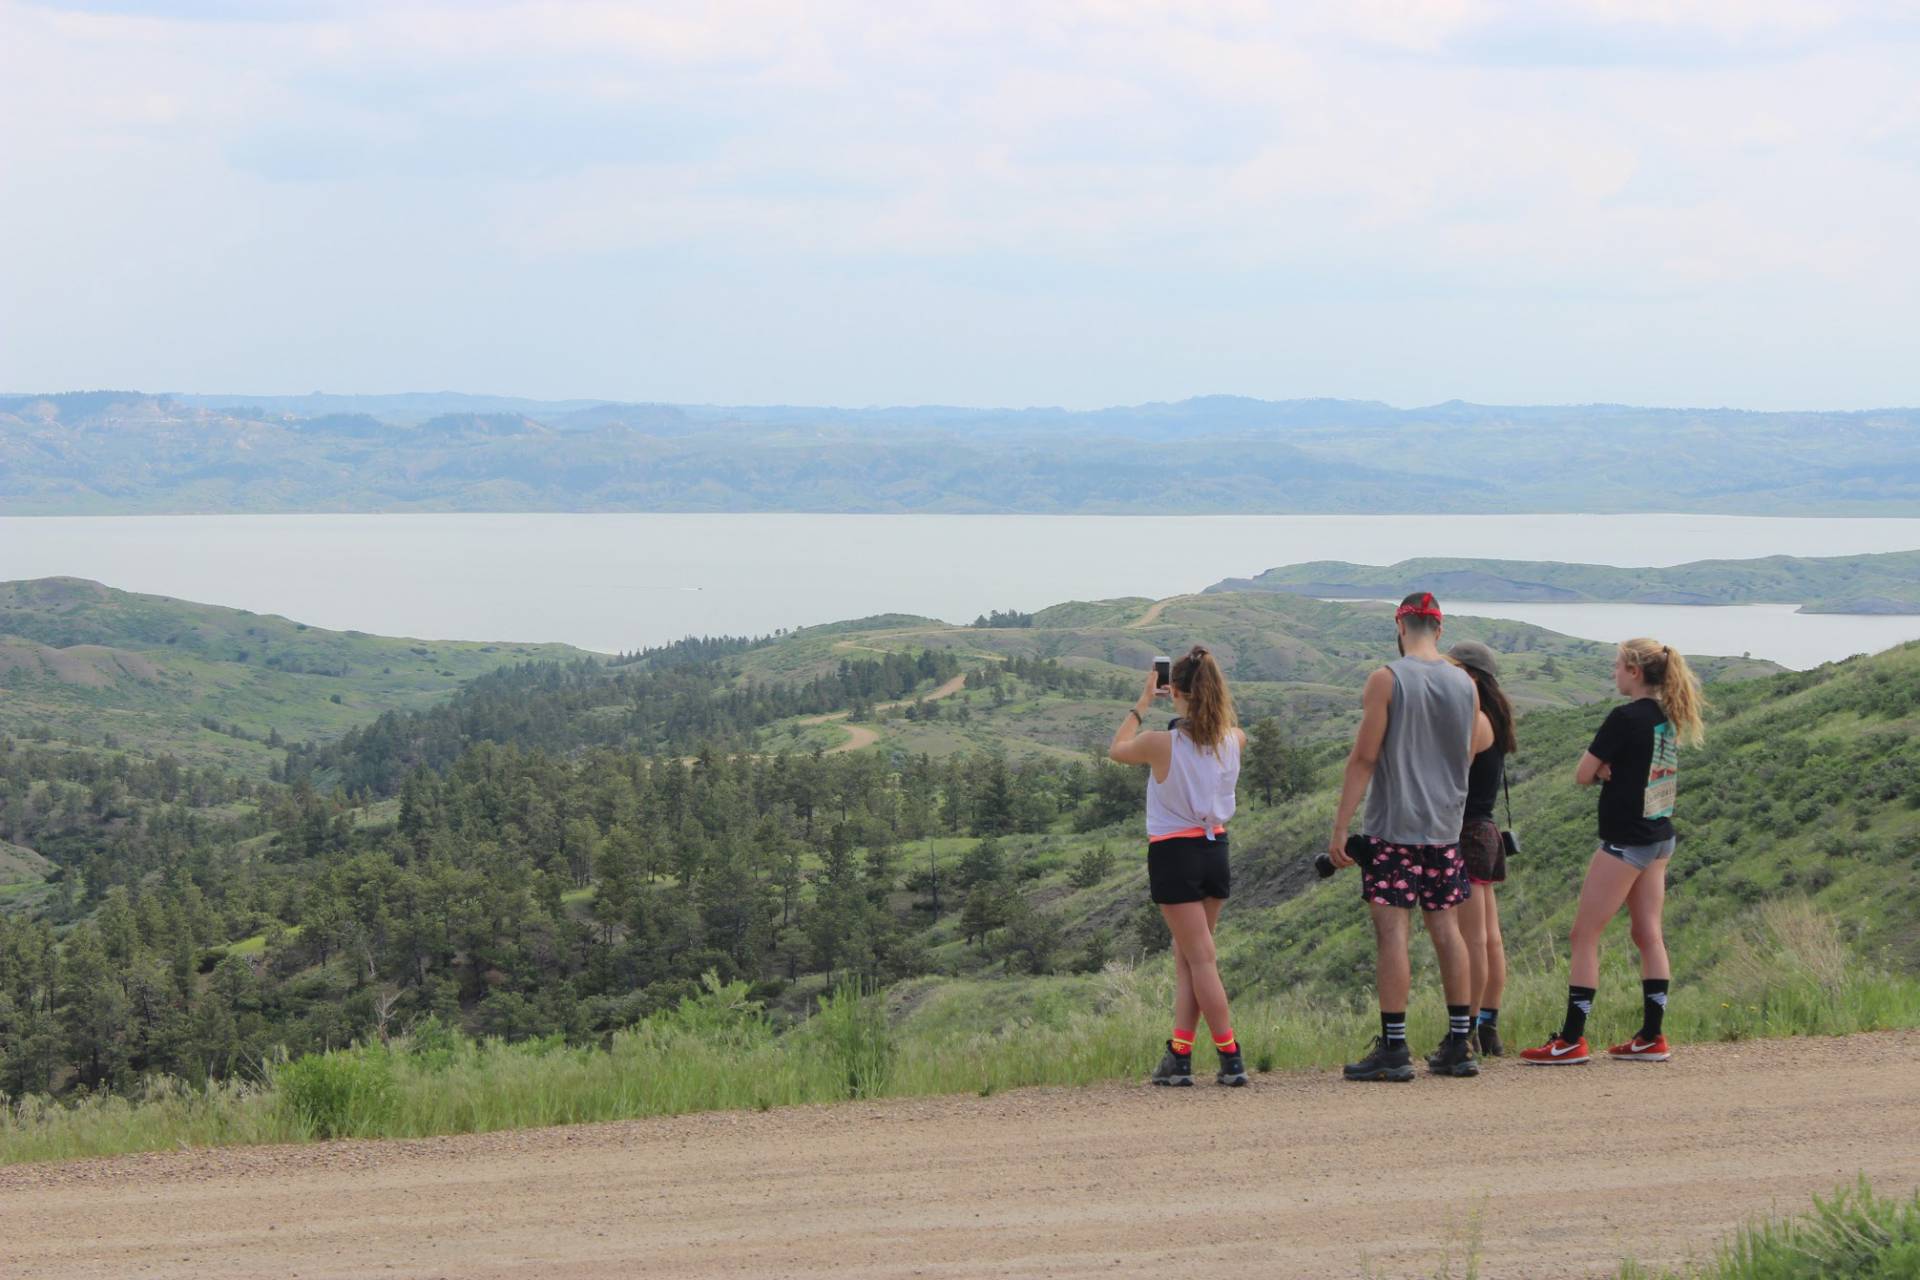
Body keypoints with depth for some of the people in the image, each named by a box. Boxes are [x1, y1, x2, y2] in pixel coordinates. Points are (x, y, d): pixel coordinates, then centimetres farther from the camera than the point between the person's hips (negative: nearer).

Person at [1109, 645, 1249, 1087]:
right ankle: (1178, 1058, 10)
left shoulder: (1160, 743, -16)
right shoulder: (1232, 739, -4)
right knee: (1186, 956, 13)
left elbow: (1117, 749, 7)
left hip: (1174, 854, -5)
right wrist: (1203, 698, 24)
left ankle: (1231, 1059, -3)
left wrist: (1143, 702, 14)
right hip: (1216, 848, 5)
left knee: (1201, 960, -2)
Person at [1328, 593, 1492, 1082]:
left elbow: (1364, 757, -11)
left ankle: (1393, 1048, -7)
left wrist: (1340, 828, -9)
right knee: (1445, 928, 11)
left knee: (1391, 930, -5)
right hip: (1445, 826, 5)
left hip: (1393, 826, -5)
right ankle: (1458, 1045, 13)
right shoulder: (1465, 684, 6)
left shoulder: (1387, 679, -9)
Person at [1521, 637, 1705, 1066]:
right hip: (1659, 837, 9)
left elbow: (1583, 774, -13)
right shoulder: (1668, 717, 8)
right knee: (1649, 935, 11)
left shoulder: (1626, 718, -17)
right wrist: (1612, 771, -6)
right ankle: (1652, 1037, 11)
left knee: (1584, 937, -3)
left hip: (1625, 840, -9)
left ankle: (1571, 1041, -4)